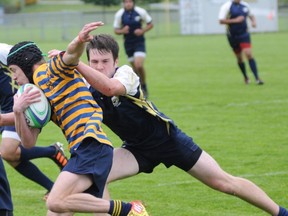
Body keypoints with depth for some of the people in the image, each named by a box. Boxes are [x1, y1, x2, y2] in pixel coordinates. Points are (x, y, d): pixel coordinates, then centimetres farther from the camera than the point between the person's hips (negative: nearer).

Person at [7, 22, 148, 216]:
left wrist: (80, 40, -42)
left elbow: (71, 54, -19)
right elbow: (29, 142, 19)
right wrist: (18, 111, 1)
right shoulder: (36, 94, 27)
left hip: (91, 145, -9)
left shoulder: (49, 70, 5)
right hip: (82, 151, 9)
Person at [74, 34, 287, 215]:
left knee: (224, 182, 0)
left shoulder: (126, 73, -27)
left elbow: (109, 87, -50)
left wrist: (73, 63, -55)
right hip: (137, 148, 5)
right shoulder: (89, 90, -9)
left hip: (166, 138, -5)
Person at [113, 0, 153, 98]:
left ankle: (144, 86, 2)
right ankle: (140, 88, 30)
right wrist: (122, 31, -20)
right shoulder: (119, 14, -6)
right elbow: (116, 30, 3)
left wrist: (142, 31, -15)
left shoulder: (141, 12, -9)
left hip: (139, 42, -2)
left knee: (139, 65, -19)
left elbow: (150, 24, 2)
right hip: (128, 44, 2)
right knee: (135, 67, 9)